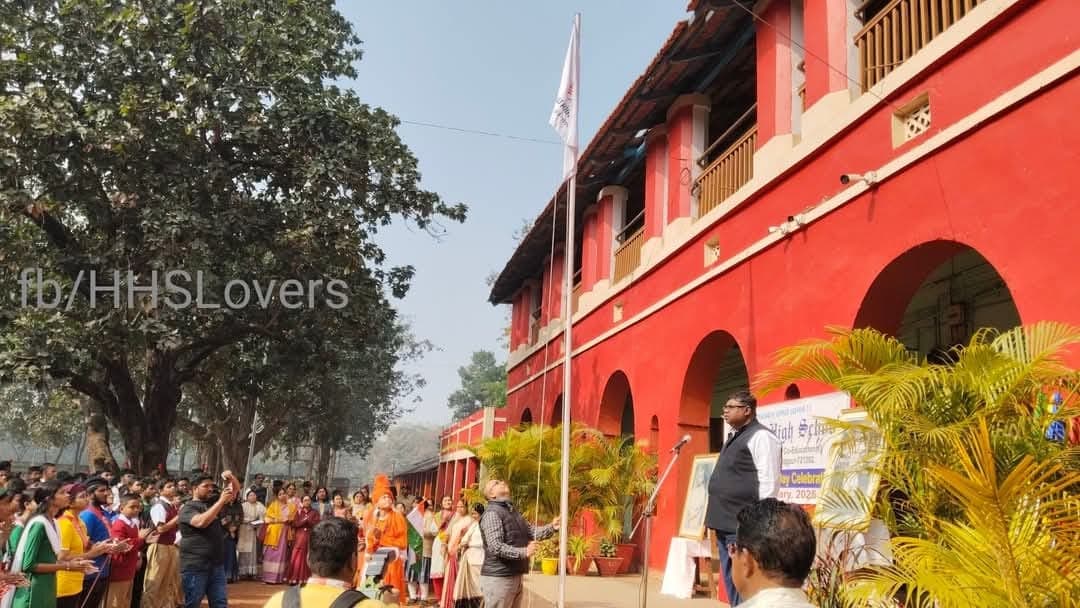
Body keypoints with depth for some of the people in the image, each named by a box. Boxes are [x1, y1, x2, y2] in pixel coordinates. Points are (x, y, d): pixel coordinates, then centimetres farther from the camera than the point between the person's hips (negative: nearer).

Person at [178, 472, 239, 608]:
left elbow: (236, 489, 15)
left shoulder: (214, 502, 13)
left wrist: (230, 477, -7)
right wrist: (221, 501, -25)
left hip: (216, 565, 6)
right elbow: (201, 522, -26)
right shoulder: (188, 508, -7)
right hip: (195, 566, -6)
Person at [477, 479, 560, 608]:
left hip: (515, 576, 9)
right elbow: (495, 547, -24)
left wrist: (551, 527, -2)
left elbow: (531, 531, 14)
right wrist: (523, 552, -31)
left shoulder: (512, 510, 17)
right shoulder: (492, 512, -14)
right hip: (498, 578, -9)